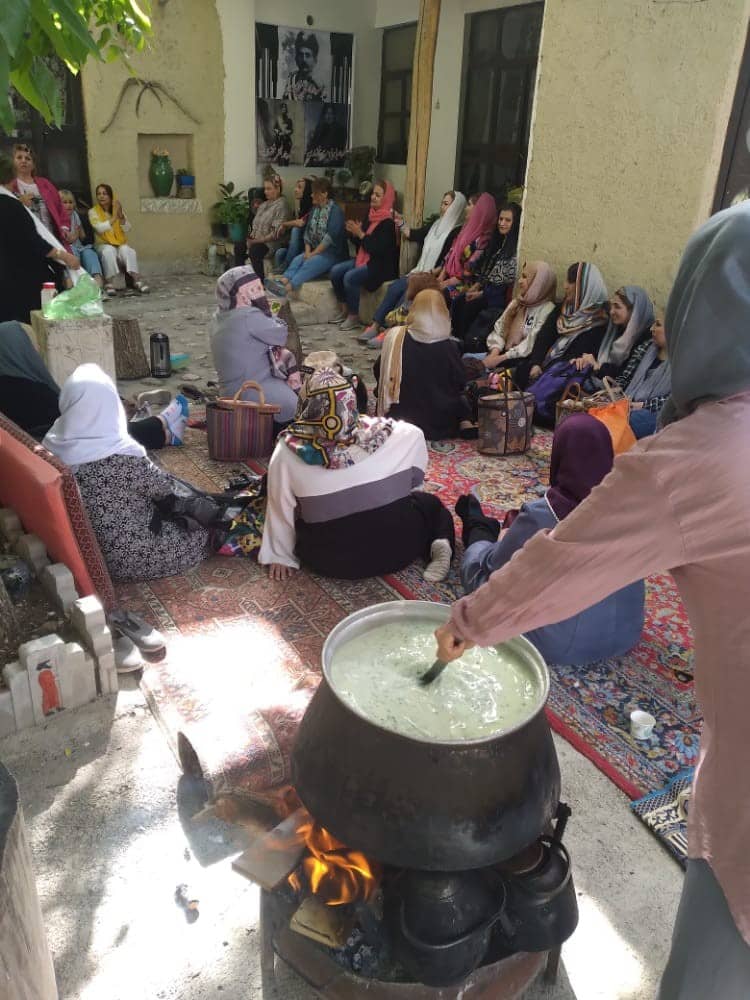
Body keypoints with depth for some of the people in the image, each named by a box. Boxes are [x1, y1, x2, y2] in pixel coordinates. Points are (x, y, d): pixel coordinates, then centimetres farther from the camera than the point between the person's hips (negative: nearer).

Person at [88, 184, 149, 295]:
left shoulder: (119, 209, 7)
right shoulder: (93, 211, -1)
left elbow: (127, 229, -2)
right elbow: (100, 228, -18)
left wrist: (121, 215, -18)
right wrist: (114, 217, -23)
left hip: (120, 244, 2)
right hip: (104, 245, -2)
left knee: (126, 250, -31)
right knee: (109, 250, -35)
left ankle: (136, 279, -33)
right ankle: (108, 282, -32)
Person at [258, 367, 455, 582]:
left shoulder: (289, 450, -18)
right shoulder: (402, 435, -16)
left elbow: (280, 511, -8)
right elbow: (415, 479, 2)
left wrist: (279, 557, 5)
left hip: (328, 562, 0)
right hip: (396, 550, 1)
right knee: (429, 503, 27)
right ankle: (439, 543, 0)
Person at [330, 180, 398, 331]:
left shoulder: (388, 222, -16)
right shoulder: (370, 216, 9)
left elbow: (378, 249, -23)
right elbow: (360, 244, 15)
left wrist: (360, 234, -19)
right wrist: (354, 233, -5)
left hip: (380, 265, -9)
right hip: (364, 259, 9)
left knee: (350, 277, -27)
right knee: (335, 271, -6)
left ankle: (354, 317, -11)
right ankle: (344, 310, 6)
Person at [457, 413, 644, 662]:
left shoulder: (539, 517, -28)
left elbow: (491, 575, -12)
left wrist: (504, 541, 11)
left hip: (555, 645, -4)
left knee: (481, 555, 18)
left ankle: (478, 529, 51)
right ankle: (485, 528, 54)